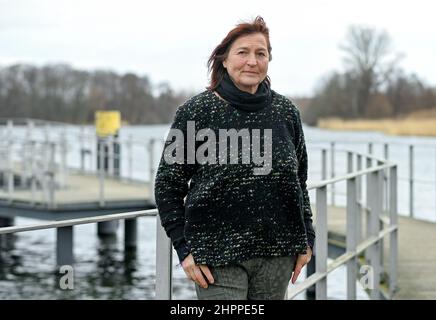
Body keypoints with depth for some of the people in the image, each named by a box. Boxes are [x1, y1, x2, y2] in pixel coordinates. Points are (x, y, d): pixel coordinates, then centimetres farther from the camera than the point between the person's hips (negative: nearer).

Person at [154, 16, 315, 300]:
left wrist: (306, 240, 11)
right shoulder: (197, 111, -3)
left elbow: (300, 180, 16)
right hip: (218, 255, -3)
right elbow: (167, 185, -1)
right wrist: (185, 247, -7)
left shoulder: (286, 111, 7)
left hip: (277, 254, 4)